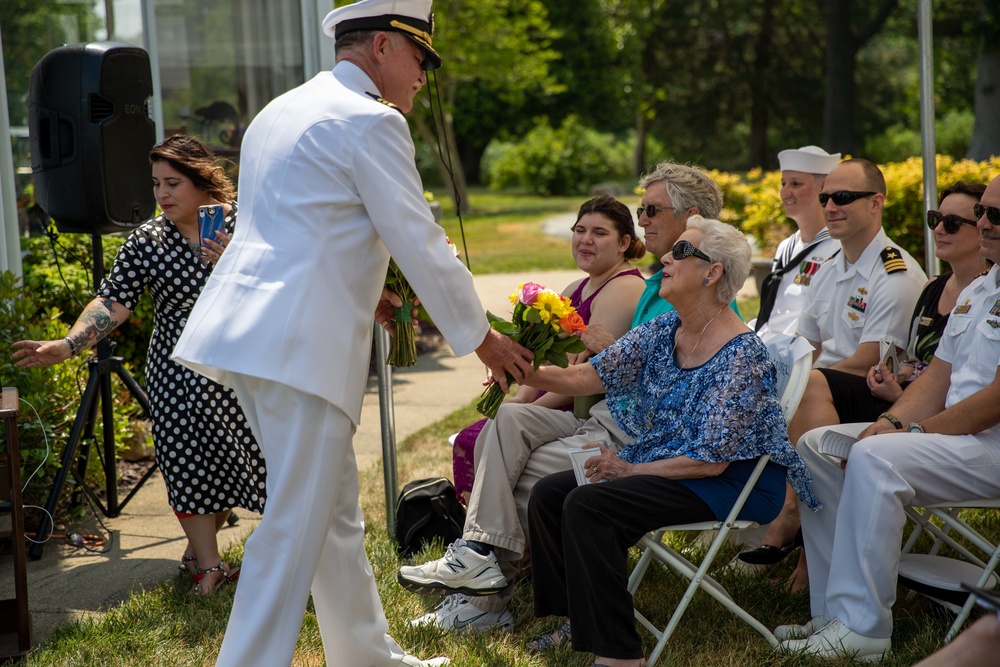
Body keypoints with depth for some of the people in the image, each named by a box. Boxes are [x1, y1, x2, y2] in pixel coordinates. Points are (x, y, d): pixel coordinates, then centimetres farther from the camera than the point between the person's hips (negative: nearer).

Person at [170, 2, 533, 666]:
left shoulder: (281, 111, 20)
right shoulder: (372, 121, -8)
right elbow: (421, 244, -8)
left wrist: (361, 291, 27)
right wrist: (483, 339, 2)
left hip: (245, 327, 10)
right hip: (303, 343, -10)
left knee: (336, 504, 17)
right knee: (297, 525, -6)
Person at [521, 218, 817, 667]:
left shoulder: (742, 355, -20)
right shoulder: (663, 332, 4)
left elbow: (712, 460, -21)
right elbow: (587, 376, 1)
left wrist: (630, 470, -16)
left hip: (728, 483, -9)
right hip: (660, 465, 9)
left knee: (586, 505, -26)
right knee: (548, 494, -1)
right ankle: (577, 619, 13)